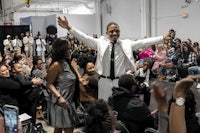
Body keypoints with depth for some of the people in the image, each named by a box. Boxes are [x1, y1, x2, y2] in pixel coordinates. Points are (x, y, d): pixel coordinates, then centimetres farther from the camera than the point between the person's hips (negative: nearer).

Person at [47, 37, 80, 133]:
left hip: (69, 101, 9)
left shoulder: (67, 63, 11)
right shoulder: (56, 65, -15)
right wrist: (59, 97, -28)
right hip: (61, 102, -8)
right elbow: (50, 84, -17)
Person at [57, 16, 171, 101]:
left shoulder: (127, 44, 2)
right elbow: (85, 38, -6)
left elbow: (143, 42, -2)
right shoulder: (100, 43, 0)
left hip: (121, 81, 1)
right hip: (105, 81, 0)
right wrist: (69, 28, -15)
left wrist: (162, 38, -6)